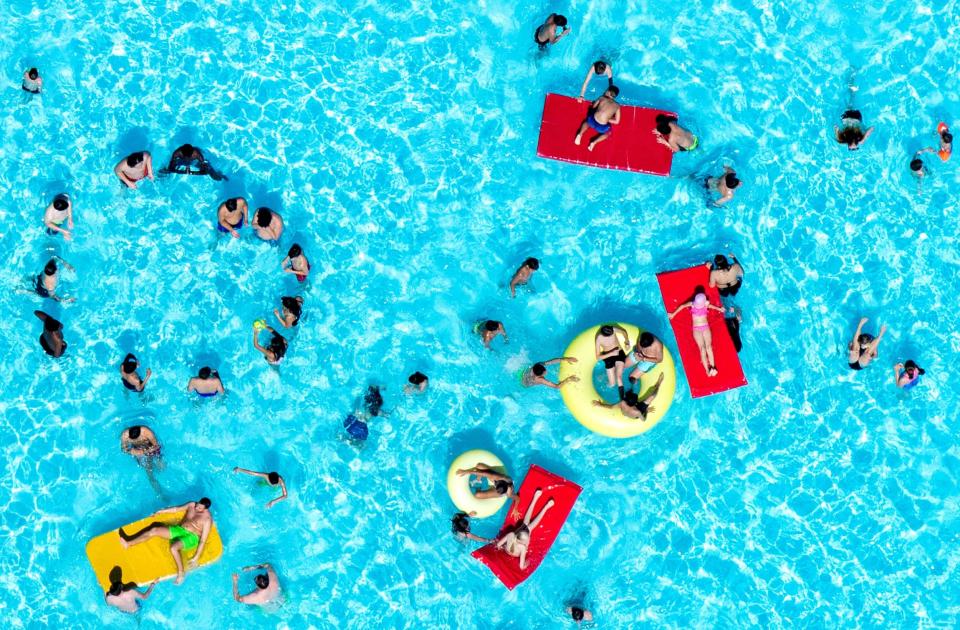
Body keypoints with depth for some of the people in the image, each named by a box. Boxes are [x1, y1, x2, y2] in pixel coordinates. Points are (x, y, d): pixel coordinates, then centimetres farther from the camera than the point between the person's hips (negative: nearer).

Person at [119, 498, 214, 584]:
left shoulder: (207, 519, -15)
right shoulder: (192, 505, 5)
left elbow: (203, 540, -16)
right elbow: (177, 509, 22)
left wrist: (196, 558, -19)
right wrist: (160, 512, 26)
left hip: (191, 537, -7)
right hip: (179, 530, 7)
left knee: (173, 547, -38)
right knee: (154, 530, -9)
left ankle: (181, 573, -23)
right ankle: (128, 544, -3)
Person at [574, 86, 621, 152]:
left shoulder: (602, 98, 9)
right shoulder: (617, 106, 8)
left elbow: (593, 106, 26)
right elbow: (616, 121, 11)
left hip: (592, 121, 2)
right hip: (602, 128, -2)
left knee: (587, 121, 39)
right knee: (608, 132, 34)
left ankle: (580, 134, 12)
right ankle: (594, 142, 10)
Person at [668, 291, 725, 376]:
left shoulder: (706, 304, -2)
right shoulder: (692, 304, -5)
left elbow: (711, 306, 21)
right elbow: (682, 306, 9)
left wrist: (719, 309, 38)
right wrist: (673, 314, 19)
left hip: (706, 327, 1)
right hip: (697, 329, -1)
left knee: (708, 346, -18)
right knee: (702, 348, -16)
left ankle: (712, 367, -26)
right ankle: (707, 370, -26)